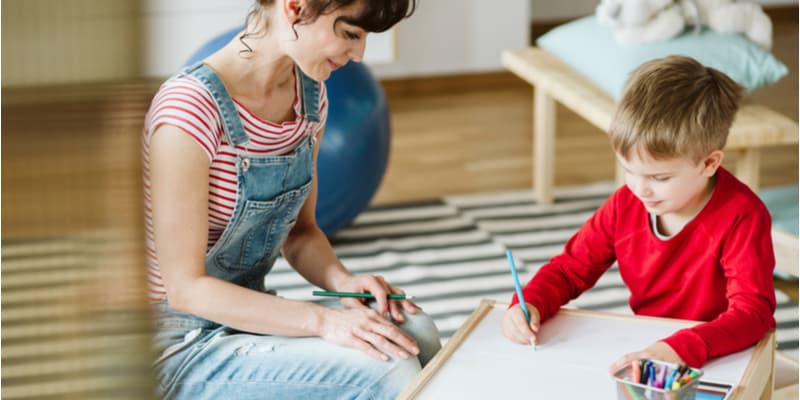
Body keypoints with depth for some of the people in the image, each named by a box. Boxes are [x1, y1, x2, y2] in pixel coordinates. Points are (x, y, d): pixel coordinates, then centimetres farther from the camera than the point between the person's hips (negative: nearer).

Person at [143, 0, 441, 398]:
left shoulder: (309, 92, 2)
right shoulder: (189, 109, -24)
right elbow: (185, 287, -22)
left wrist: (343, 282, -10)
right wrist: (322, 320, -28)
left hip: (247, 315, 8)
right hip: (184, 349, -7)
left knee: (415, 333, -18)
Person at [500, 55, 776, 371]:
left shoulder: (741, 216, -18)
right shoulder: (625, 205, -2)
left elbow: (753, 311, -27)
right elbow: (569, 269, 7)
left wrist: (680, 350, -43)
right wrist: (529, 305, -15)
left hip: (722, 360, -3)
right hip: (642, 351, 3)